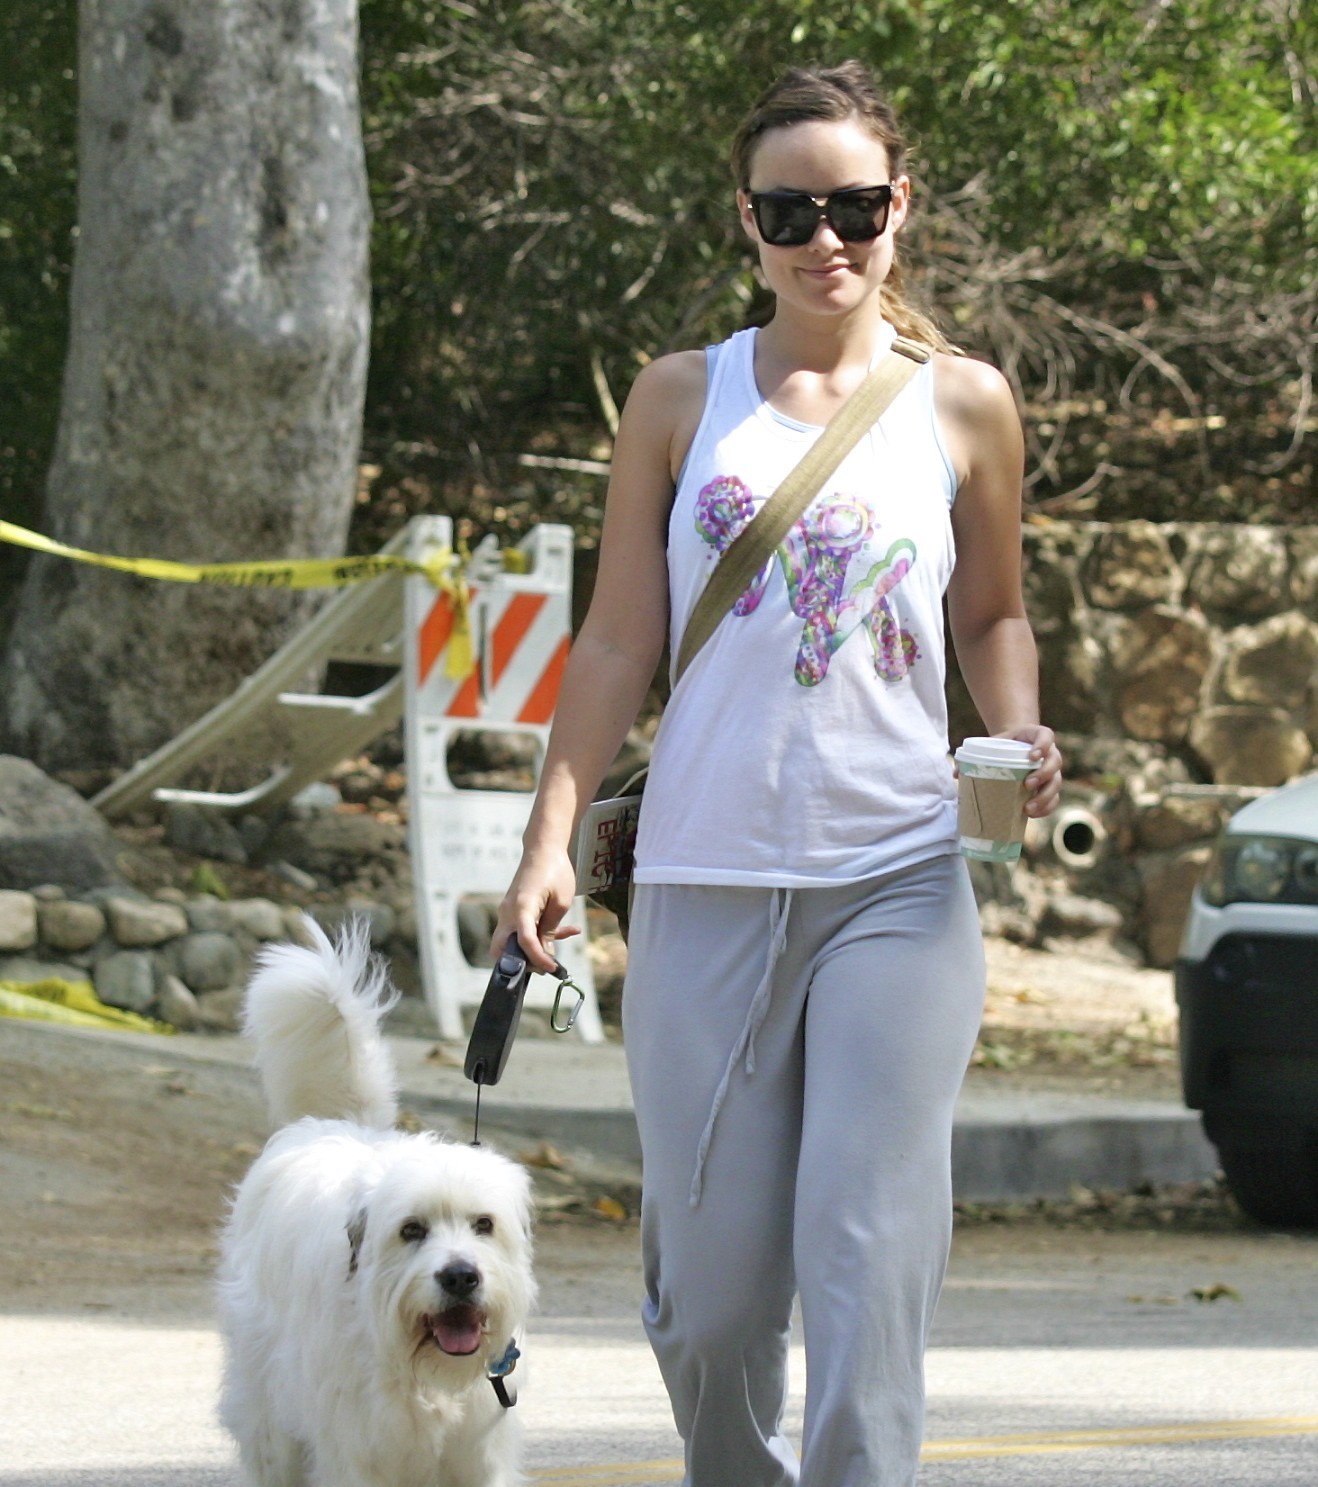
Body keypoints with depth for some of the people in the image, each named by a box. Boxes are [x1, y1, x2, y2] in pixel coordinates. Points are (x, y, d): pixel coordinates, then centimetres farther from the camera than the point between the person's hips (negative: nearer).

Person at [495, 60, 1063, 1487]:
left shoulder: (962, 405, 8)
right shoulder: (684, 398, 8)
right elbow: (619, 638, 8)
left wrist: (1020, 733, -1)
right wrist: (551, 838, 1)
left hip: (898, 885, -1)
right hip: (706, 879, 1)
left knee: (867, 1247, -12)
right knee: (708, 1280, 3)